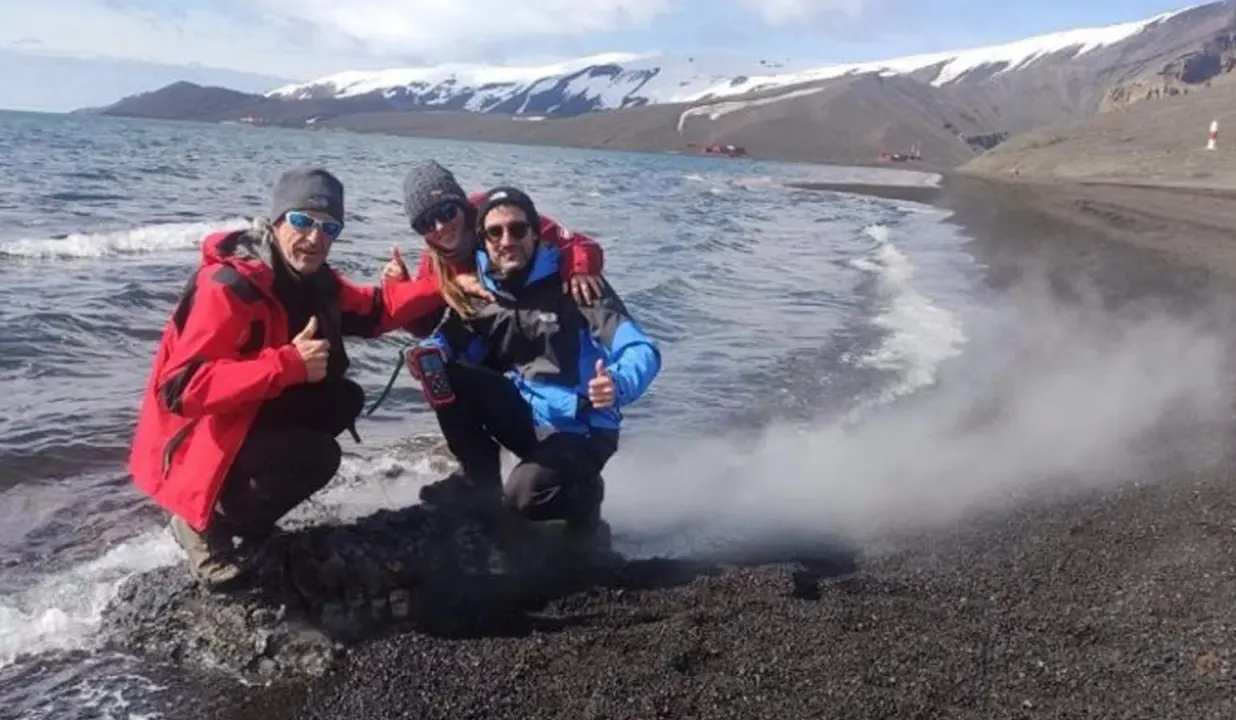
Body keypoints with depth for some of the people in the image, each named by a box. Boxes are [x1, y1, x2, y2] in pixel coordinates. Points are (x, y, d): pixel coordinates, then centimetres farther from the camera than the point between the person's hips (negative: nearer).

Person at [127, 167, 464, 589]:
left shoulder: (311, 279, 0)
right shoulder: (227, 286, -27)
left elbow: (373, 310, 13)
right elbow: (181, 388, -33)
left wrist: (443, 286, 0)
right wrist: (288, 364, -36)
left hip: (251, 415, 9)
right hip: (194, 439, -9)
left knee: (345, 399, 1)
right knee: (317, 457, -25)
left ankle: (245, 508, 9)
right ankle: (206, 523, -2)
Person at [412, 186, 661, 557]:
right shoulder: (480, 291, 0)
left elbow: (643, 351, -23)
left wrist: (618, 384, -46)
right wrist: (428, 353, -22)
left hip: (578, 426, -5)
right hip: (523, 414, 5)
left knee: (526, 495, -30)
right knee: (447, 376, -14)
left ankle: (586, 496, 6)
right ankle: (481, 487, -1)